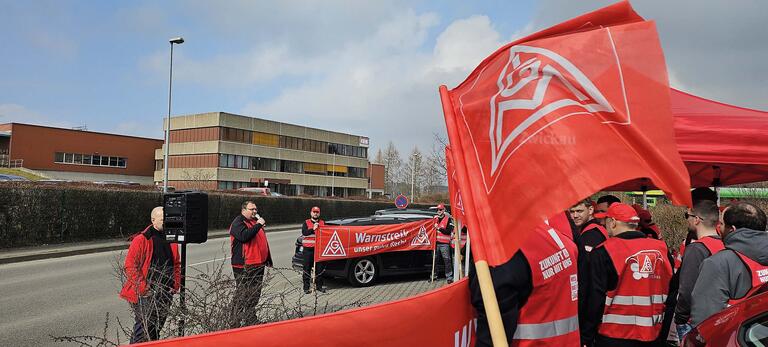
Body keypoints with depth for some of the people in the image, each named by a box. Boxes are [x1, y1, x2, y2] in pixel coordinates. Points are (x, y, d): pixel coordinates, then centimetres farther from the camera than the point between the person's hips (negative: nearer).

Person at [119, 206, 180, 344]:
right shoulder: (141, 239, -9)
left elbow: (177, 264, 19)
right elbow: (130, 266, -12)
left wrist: (175, 285, 8)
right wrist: (143, 287, -16)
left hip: (166, 293, 6)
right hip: (145, 294, -6)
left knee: (157, 328, 15)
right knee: (143, 328, -7)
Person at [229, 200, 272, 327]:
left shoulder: (255, 221, 20)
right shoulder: (238, 223, -8)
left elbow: (263, 241, 26)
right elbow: (244, 236, -28)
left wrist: (268, 259, 25)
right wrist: (258, 225, -23)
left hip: (258, 264, 9)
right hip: (244, 266, -9)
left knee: (255, 293, 14)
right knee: (242, 294, -4)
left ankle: (251, 319, 25)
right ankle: (235, 323, 3)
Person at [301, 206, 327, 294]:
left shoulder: (323, 223, 13)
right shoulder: (306, 223, 7)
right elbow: (304, 232, -10)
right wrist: (313, 229, -20)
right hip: (308, 249, -2)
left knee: (319, 268, 6)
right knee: (307, 268, 1)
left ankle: (319, 286, 17)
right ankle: (306, 287, 6)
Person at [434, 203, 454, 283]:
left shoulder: (448, 219, -3)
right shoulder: (435, 218, 13)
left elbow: (448, 231, -13)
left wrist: (439, 228, -16)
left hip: (444, 243, -5)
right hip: (436, 242, 5)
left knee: (447, 260, -8)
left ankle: (449, 277, -4)